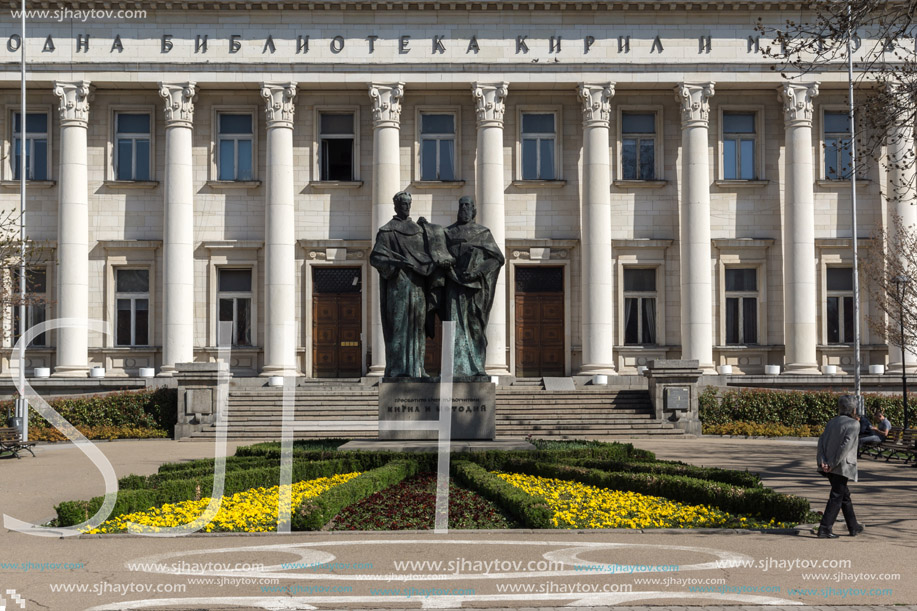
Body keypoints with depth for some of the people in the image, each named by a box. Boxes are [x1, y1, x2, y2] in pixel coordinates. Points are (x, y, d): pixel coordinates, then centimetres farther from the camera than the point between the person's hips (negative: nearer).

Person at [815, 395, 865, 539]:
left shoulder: (832, 422, 11)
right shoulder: (854, 424, -7)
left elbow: (821, 440, 2)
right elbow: (846, 444, -17)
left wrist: (822, 461, -6)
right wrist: (834, 464, -17)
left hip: (829, 466, 7)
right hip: (843, 467, -7)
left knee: (845, 495, 20)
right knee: (837, 497, -3)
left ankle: (854, 527, 31)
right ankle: (824, 529, -9)